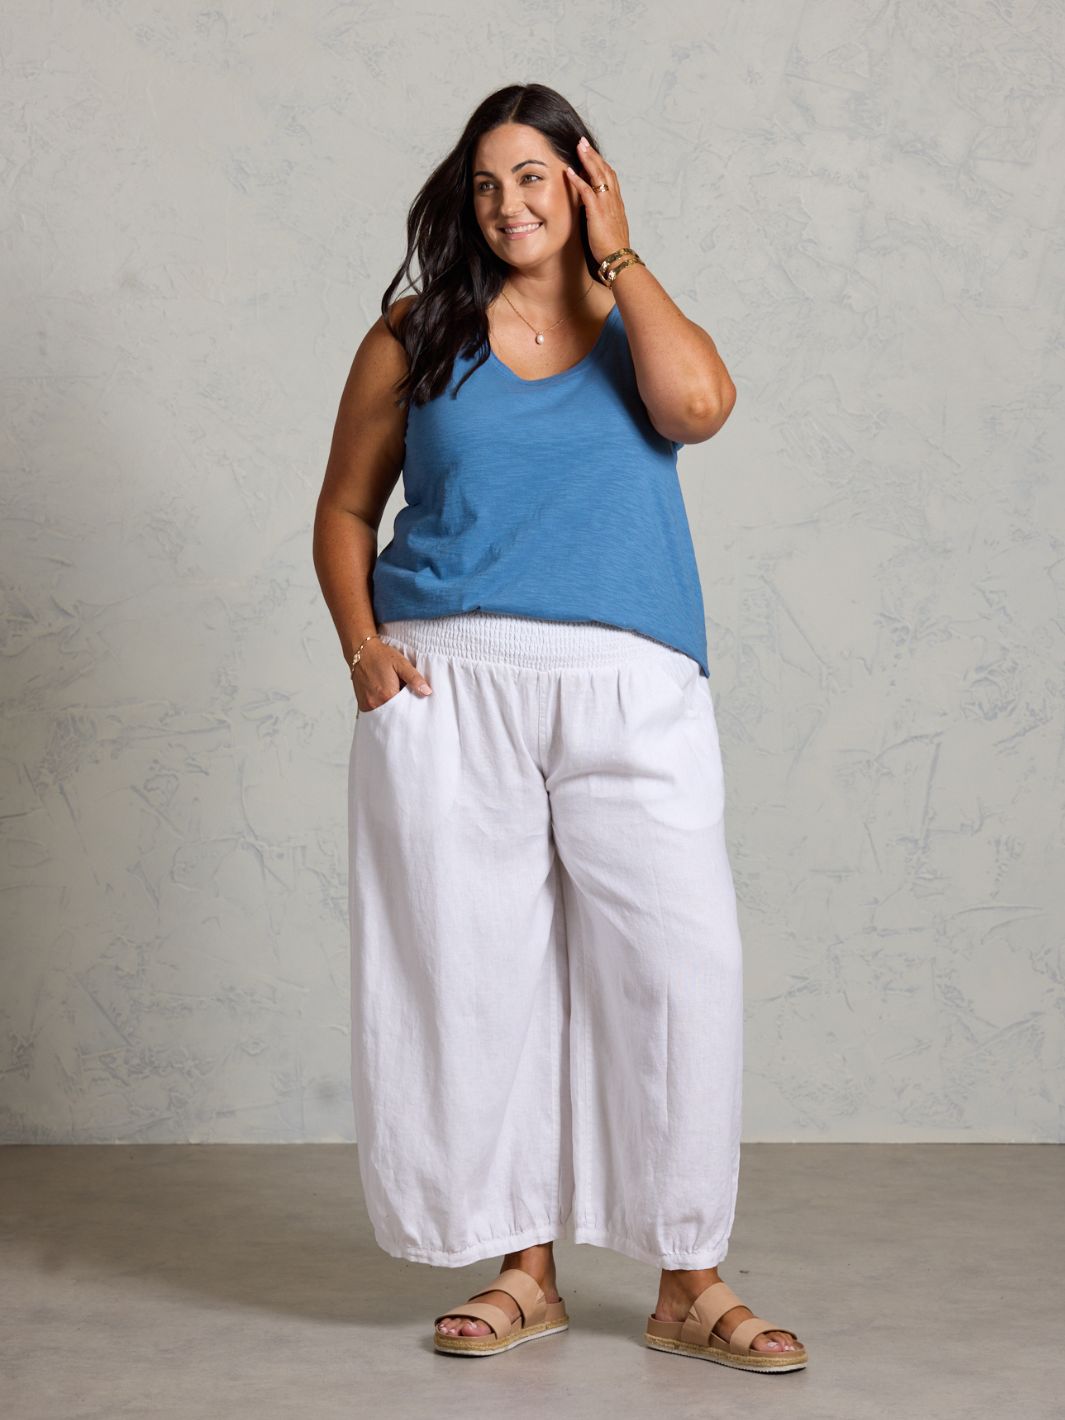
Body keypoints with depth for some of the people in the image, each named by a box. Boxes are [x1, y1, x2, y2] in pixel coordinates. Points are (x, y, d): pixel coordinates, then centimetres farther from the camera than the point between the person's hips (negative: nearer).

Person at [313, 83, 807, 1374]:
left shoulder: (636, 323, 13)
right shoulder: (415, 337, 13)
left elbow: (698, 405, -10)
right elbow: (344, 507, 15)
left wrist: (614, 255, 1)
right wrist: (362, 644, -2)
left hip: (628, 688, 0)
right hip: (449, 687, 1)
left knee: (681, 963, -8)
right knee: (476, 971, 1)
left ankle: (689, 1285, 3)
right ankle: (522, 1268, 15)